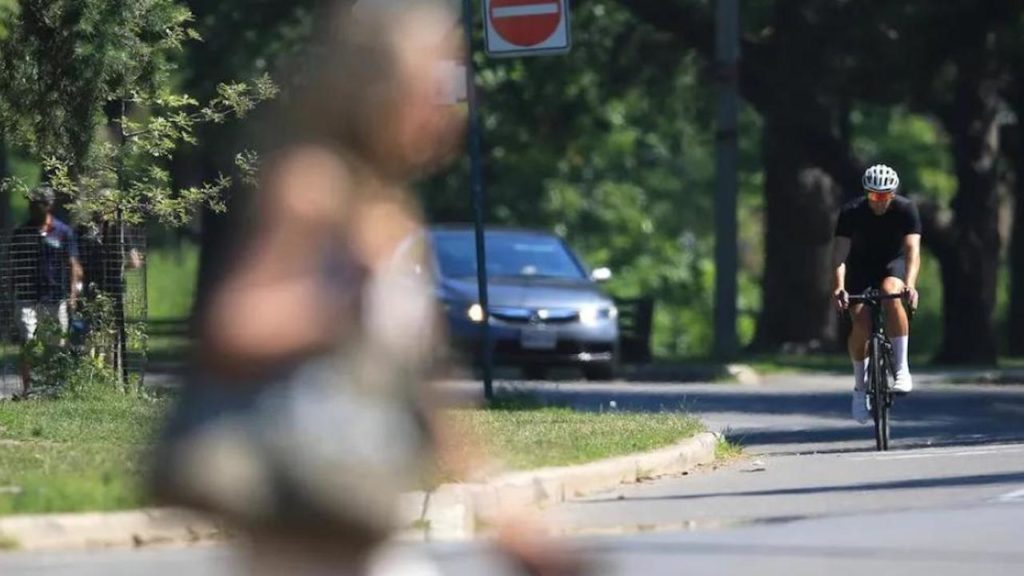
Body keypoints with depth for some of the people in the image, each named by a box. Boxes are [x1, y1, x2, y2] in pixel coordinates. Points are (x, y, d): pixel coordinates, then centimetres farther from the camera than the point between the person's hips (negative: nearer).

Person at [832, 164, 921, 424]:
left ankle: (902, 369, -30)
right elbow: (840, 252, -29)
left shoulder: (905, 210, -23)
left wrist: (910, 285, -50)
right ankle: (860, 386, 5)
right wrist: (839, 286, -46)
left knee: (891, 294, -34)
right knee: (861, 324, -18)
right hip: (860, 266, 1)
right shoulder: (851, 212, -23)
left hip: (893, 263, -1)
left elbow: (913, 249, -34)